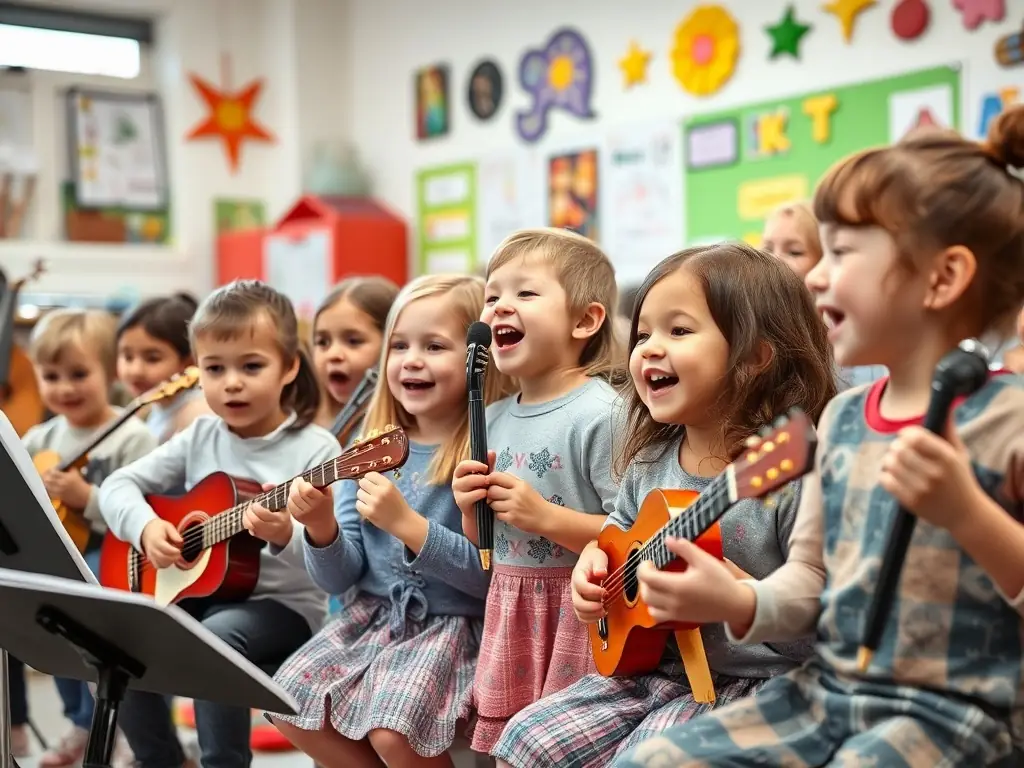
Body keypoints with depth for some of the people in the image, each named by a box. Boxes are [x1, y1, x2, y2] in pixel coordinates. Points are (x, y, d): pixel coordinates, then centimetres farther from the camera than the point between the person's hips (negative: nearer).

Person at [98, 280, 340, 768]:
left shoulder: (315, 450, -11)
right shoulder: (200, 438, 5)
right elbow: (118, 485, 8)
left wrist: (285, 537, -38)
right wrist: (146, 527, -12)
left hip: (283, 604, -5)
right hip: (197, 592, 6)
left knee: (215, 637, -32)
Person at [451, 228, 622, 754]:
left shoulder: (600, 413, -15)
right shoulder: (494, 420, 7)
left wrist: (546, 516, -22)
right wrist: (472, 510, -3)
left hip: (578, 611, -7)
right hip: (509, 611, 7)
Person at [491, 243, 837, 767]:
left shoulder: (798, 474, -19)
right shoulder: (650, 459, 3)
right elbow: (622, 526, 25)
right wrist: (595, 561, 4)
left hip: (755, 686, -7)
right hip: (652, 666, 7)